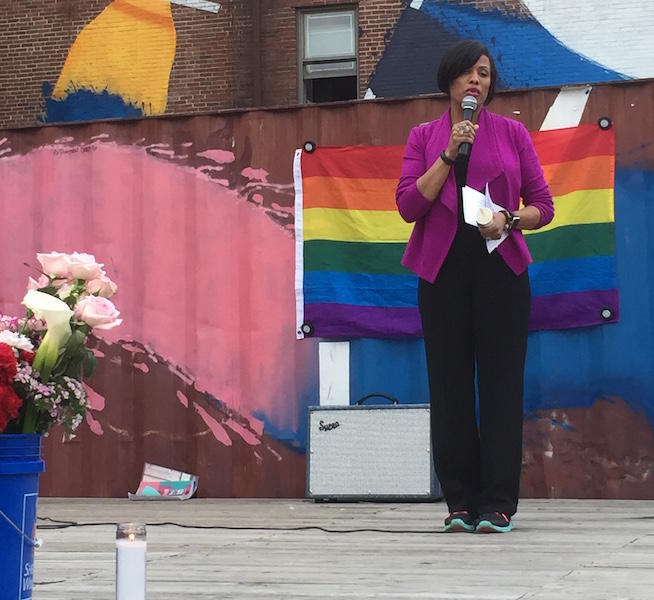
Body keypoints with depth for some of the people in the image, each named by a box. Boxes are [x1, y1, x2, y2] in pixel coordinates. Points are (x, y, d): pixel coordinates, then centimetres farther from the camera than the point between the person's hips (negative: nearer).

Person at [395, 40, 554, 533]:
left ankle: (499, 503, 0)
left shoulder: (513, 133, 9)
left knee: (501, 382, -4)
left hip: (500, 267, -1)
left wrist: (509, 219, -12)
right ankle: (462, 502, 7)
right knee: (450, 385, 0)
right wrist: (450, 153, -8)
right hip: (443, 270, 1)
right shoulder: (424, 137, 11)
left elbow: (543, 206, 8)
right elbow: (409, 205, -2)